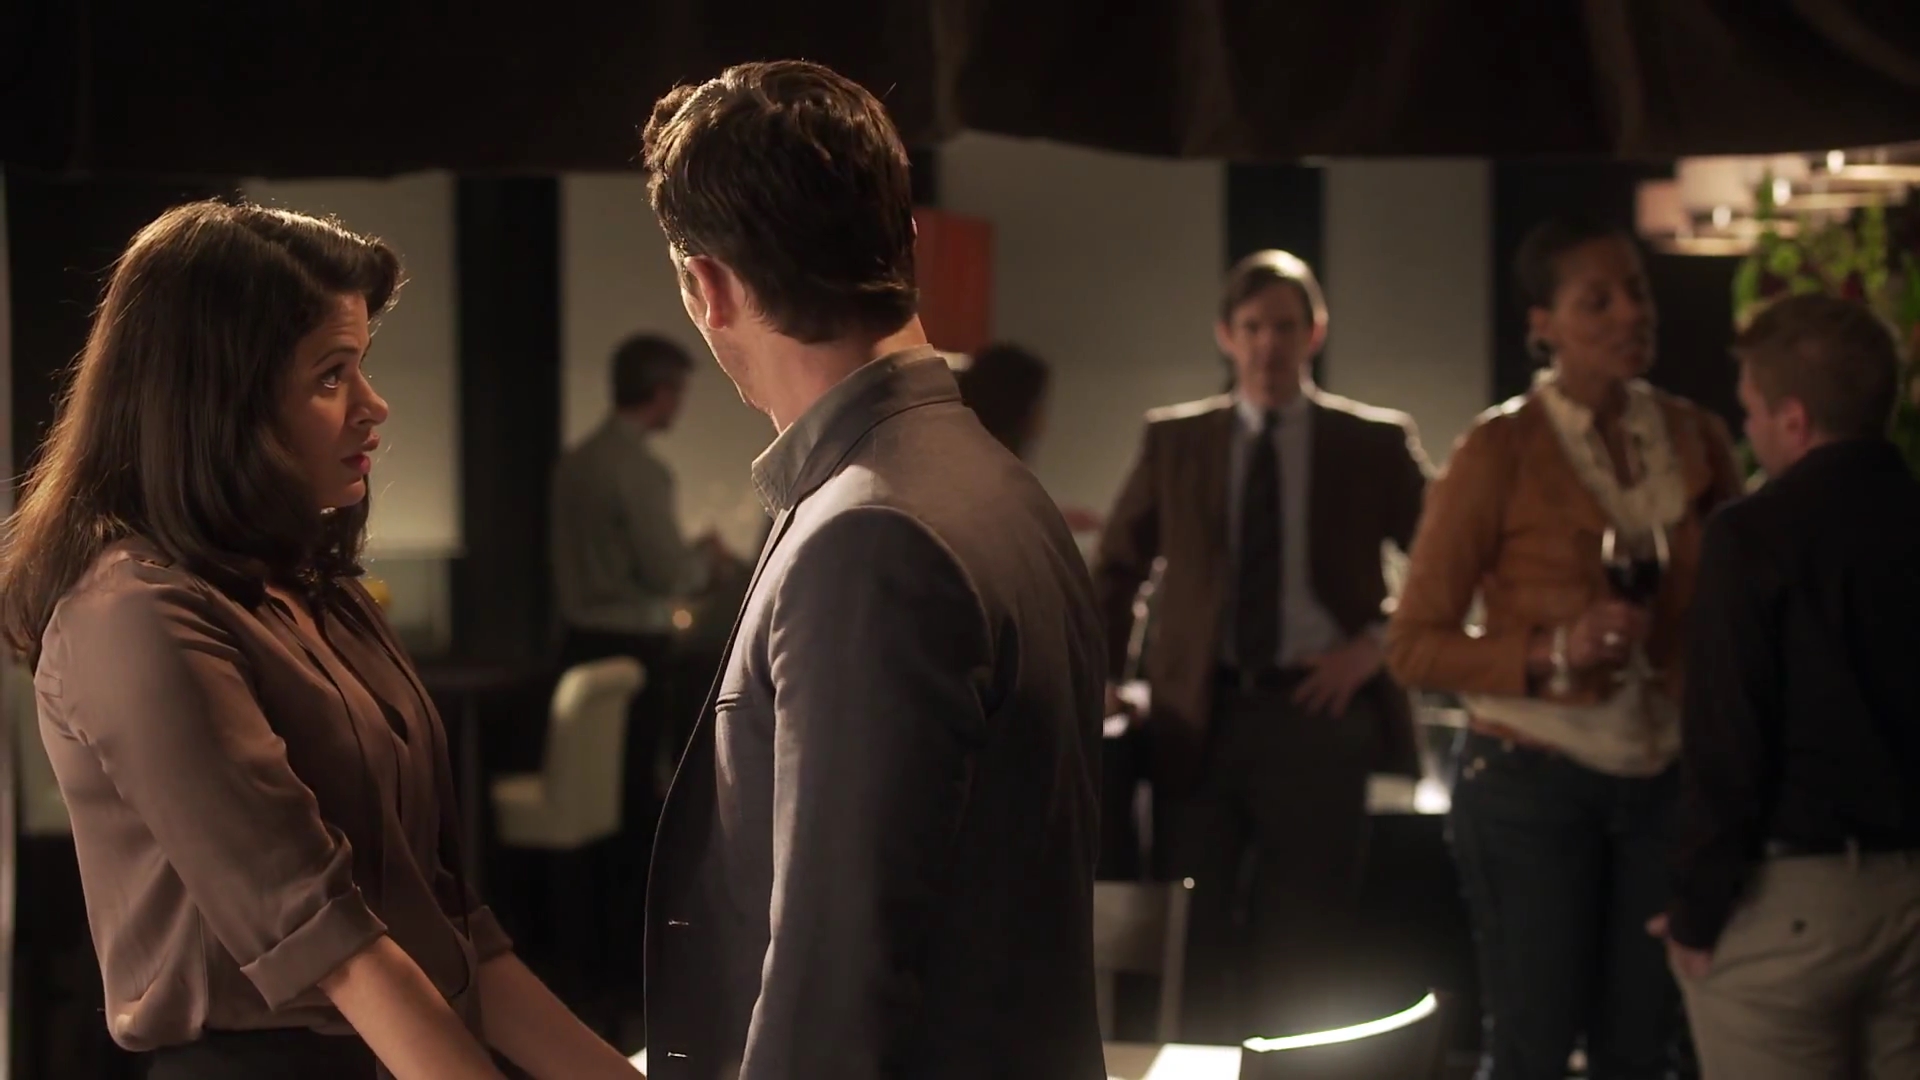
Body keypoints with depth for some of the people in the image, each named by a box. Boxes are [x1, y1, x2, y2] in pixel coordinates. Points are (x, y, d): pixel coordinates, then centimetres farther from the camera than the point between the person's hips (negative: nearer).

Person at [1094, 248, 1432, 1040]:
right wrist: (1100, 675, 4)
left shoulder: (1374, 443, 2)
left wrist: (1377, 642, -6)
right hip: (1200, 714, 2)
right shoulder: (1174, 440, 7)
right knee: (1191, 938, 5)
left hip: (1317, 709, -1)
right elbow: (1117, 565, 14)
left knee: (1303, 942, 4)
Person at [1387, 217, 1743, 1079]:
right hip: (1535, 781, -4)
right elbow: (1415, 645, -8)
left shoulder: (1696, 438, 3)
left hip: (1664, 779, 4)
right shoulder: (1500, 450, -10)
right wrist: (1552, 655, -22)